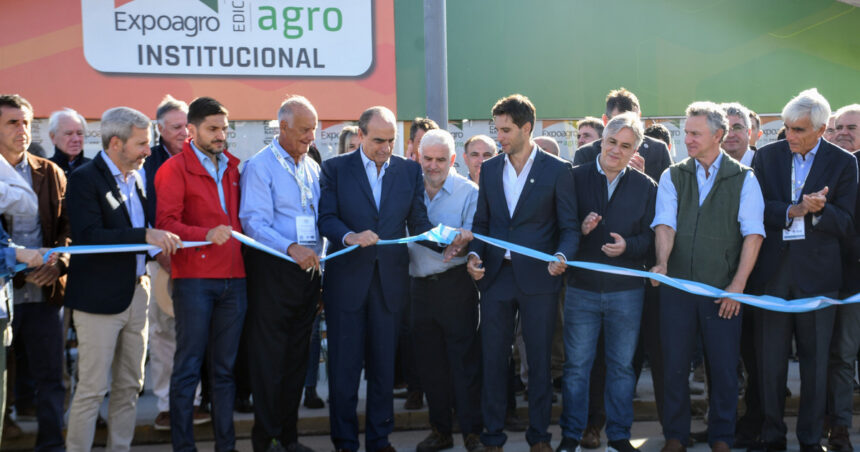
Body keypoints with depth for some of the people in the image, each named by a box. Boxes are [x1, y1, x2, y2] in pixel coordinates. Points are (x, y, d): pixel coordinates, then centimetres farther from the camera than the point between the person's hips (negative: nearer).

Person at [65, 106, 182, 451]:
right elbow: (87, 236, -24)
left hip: (136, 292, 8)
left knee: (130, 386, 13)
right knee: (91, 390, -3)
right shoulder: (84, 179, -11)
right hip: (99, 297, -8)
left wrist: (161, 239, -1)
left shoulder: (137, 177, 12)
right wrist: (145, 236, -29)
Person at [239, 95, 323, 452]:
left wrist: (316, 253, 3)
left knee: (297, 356, 11)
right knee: (268, 357, -2)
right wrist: (291, 248, -29)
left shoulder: (313, 168, 14)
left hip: (307, 270, 6)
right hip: (272, 271, -6)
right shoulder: (259, 166, -6)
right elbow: (254, 222, -17)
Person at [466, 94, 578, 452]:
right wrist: (474, 254, -3)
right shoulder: (490, 169, 10)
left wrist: (562, 255, -21)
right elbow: (482, 221, 14)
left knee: (539, 359, 7)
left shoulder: (557, 170, -2)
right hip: (495, 275, 3)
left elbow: (569, 226, -2)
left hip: (538, 278, -3)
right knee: (493, 359, 6)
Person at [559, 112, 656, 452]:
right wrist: (580, 229, -19)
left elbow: (650, 236, 1)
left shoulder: (646, 187, 4)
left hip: (626, 290, 1)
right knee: (576, 365, 6)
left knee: (622, 366, 10)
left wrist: (627, 246, -17)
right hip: (581, 287, -1)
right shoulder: (575, 178, 1)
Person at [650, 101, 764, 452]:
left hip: (722, 290, -1)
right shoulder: (672, 177, 7)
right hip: (677, 285, 1)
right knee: (675, 364, 6)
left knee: (723, 366, 4)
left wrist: (738, 285, -11)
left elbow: (753, 234, -4)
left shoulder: (743, 179, 2)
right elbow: (665, 224, -5)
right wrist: (662, 263, -23)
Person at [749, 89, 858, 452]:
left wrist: (819, 210, -22)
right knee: (770, 357, 6)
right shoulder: (767, 156, 5)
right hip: (773, 270, 1)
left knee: (815, 360, 6)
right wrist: (792, 211, -17)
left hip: (817, 273, -1)